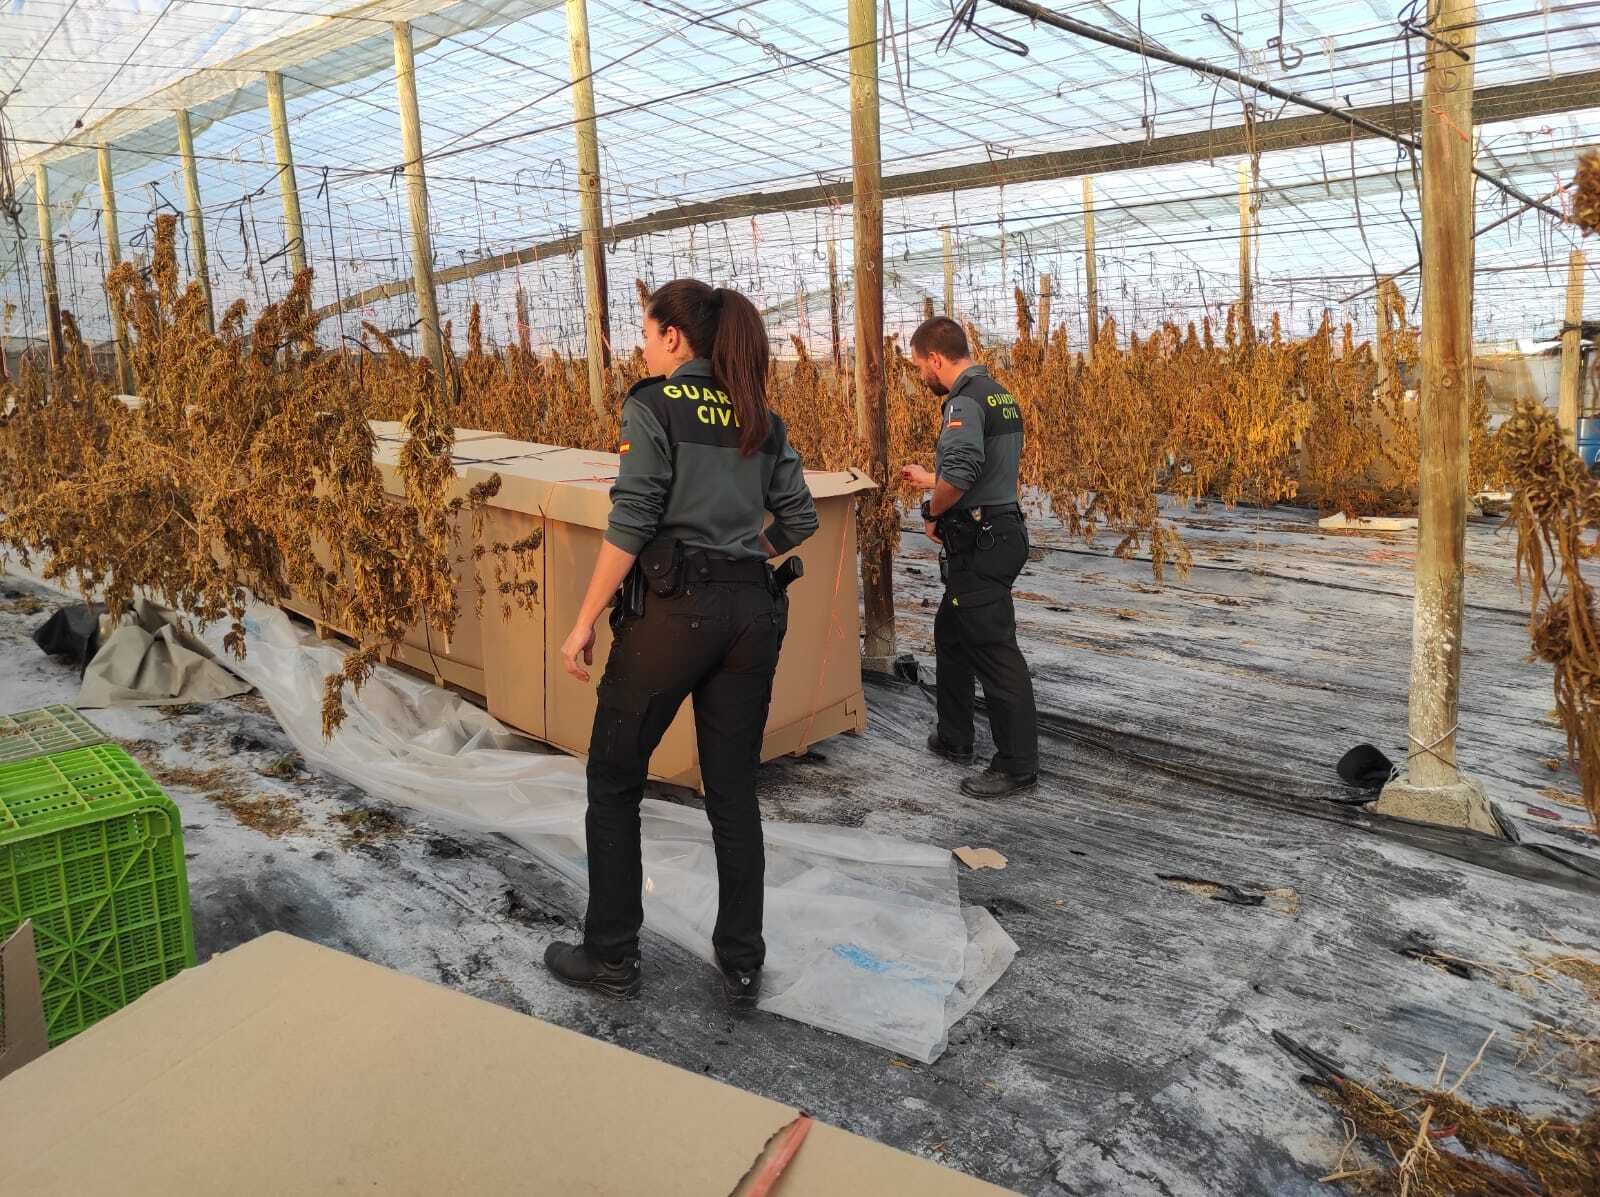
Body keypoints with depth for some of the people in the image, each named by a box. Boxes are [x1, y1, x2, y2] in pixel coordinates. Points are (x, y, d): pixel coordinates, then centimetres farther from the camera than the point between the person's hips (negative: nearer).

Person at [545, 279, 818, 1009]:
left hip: (672, 607, -5)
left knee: (613, 782, 11)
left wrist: (584, 622, -7)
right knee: (734, 792, 12)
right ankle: (741, 966, 18)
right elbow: (800, 519, 11)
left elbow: (631, 525, -13)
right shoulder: (760, 416, 11)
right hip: (752, 612, 6)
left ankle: (611, 956, 20)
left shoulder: (652, 406, -6)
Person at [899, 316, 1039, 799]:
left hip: (979, 543, -11)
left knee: (994, 651, -4)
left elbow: (959, 472, -33)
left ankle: (1018, 765, 5)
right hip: (998, 532, 11)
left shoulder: (966, 399, -17)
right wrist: (929, 479, 27)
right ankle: (954, 738, 34)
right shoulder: (1000, 395, 15)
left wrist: (933, 511, -14)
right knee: (951, 632, 22)